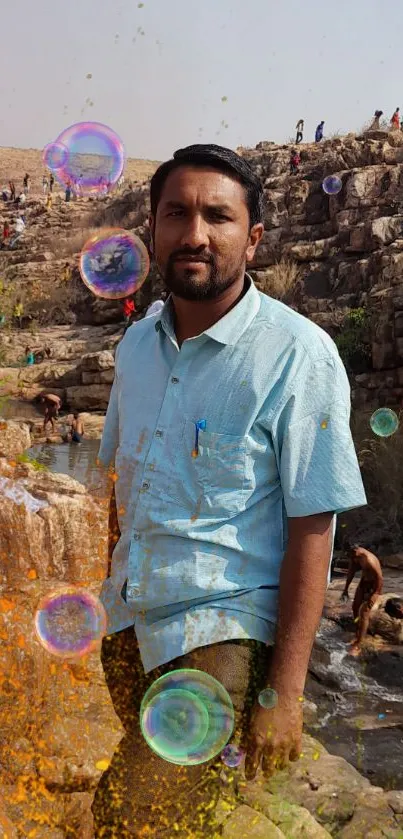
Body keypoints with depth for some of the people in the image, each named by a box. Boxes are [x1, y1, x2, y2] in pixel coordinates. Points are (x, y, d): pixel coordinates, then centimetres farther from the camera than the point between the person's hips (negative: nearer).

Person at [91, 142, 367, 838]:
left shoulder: (298, 356, -17)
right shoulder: (136, 344, 2)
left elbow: (312, 527, -17)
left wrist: (285, 689, -16)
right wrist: (114, 588, 15)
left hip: (219, 627, -6)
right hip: (128, 619, 6)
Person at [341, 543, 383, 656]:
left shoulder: (369, 560, -35)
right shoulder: (354, 557, -11)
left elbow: (380, 579, -27)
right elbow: (351, 572, 5)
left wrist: (374, 595, -22)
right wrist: (346, 590, 10)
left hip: (374, 584, -8)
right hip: (363, 581, 8)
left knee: (364, 613, -12)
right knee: (355, 607, 16)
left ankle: (358, 645, -10)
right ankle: (358, 634, 37)